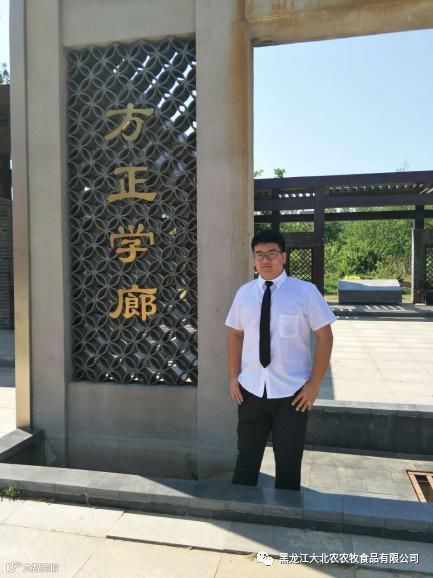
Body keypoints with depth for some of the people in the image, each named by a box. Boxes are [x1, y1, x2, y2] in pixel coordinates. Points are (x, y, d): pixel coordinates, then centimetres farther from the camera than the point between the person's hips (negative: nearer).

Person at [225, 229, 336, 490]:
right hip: (251, 390, 3)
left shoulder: (306, 292, -10)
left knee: (288, 461, 14)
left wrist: (314, 384, -9)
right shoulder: (244, 293, 1)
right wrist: (234, 376, 3)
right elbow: (236, 334, 9)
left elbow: (325, 337, -7)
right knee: (247, 456, 17)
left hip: (292, 392, -2)